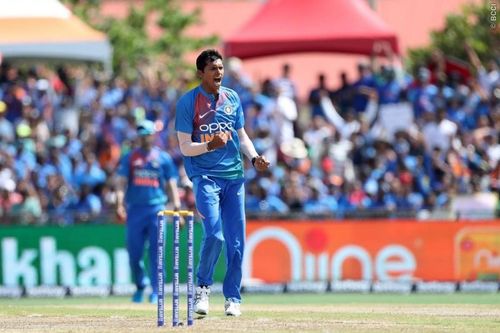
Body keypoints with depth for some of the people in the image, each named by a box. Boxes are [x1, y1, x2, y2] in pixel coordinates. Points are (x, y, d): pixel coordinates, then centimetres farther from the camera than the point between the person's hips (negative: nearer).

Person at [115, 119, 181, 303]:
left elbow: (171, 185, 6)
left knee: (156, 252, -6)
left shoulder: (163, 158, 7)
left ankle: (156, 291, -3)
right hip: (135, 210, 1)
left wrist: (177, 208, -6)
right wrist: (120, 204, -14)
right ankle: (140, 286, 22)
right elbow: (122, 183, 2)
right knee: (134, 253, 1)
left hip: (156, 209, -1)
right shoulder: (129, 157, 9)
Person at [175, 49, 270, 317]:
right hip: (205, 176, -5)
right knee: (214, 235, -20)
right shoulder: (188, 102, -5)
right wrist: (210, 145, -26)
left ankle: (232, 298, 16)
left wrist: (254, 158, 1)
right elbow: (185, 147, -7)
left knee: (236, 242, 3)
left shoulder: (232, 98, 10)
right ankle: (203, 287, 3)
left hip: (234, 175, 5)